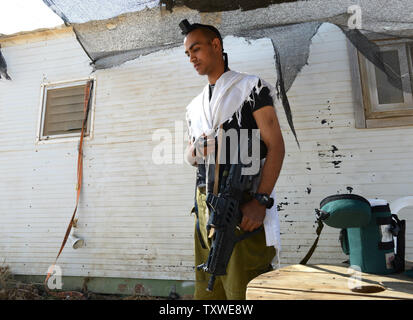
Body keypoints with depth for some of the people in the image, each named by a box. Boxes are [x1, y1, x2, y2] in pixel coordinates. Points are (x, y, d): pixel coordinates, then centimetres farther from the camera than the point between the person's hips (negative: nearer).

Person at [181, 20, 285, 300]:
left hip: (245, 204, -5)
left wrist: (260, 201, -17)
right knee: (208, 288, 10)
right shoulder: (195, 106, 22)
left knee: (244, 288, -5)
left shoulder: (251, 87, 4)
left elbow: (275, 146, -6)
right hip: (206, 204, 6)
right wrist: (196, 151, -1)